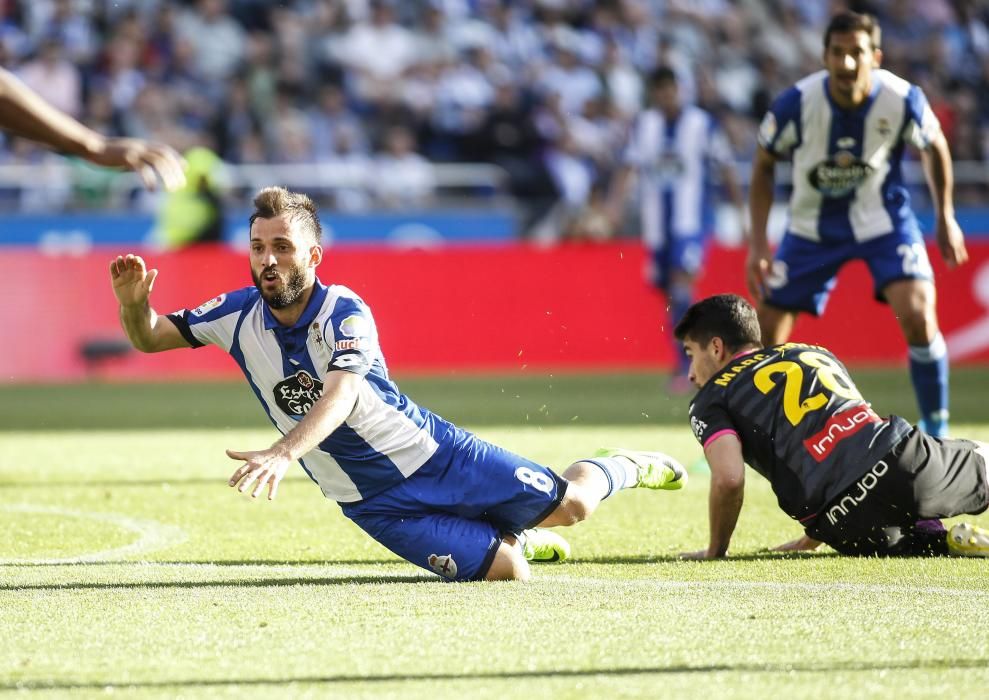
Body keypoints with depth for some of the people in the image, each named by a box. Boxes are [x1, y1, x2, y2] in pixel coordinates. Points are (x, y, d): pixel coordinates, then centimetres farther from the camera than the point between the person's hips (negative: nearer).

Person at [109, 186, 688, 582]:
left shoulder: (345, 313, -23)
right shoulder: (241, 315, -8)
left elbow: (342, 395, -40)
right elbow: (150, 339, -3)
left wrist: (282, 454, -58)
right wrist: (133, 301, -29)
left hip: (433, 452, -2)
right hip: (373, 502, 2)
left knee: (569, 506, -8)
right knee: (506, 574, -12)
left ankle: (617, 469, 30)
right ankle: (512, 542, 27)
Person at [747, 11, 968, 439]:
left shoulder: (902, 101, -23)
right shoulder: (796, 104, -25)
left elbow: (934, 147, 0)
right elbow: (763, 166, -7)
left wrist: (945, 218, 6)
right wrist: (758, 245, -10)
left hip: (884, 220, -1)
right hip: (813, 224, 1)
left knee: (918, 317, -22)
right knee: (766, 335, 1)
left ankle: (936, 433, -5)